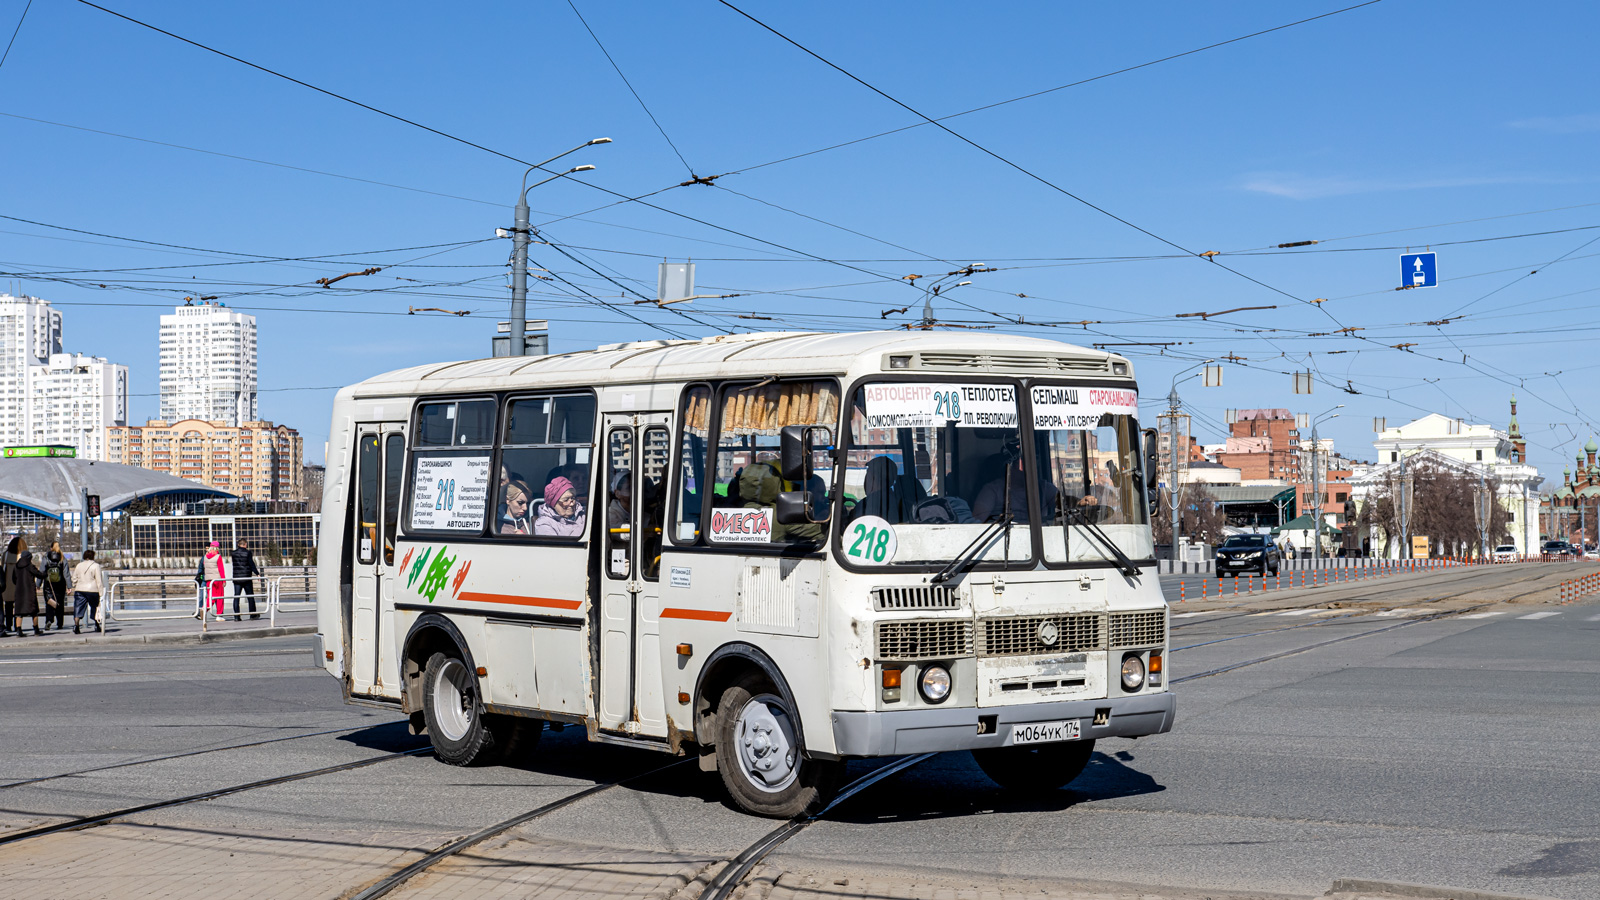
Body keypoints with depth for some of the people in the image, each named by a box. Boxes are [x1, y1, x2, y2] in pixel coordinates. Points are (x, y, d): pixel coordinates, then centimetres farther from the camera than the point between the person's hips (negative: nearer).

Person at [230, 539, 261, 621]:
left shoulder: (234, 553, 3)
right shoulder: (248, 553, -8)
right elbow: (251, 564, -10)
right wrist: (257, 573, -3)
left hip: (236, 578, 3)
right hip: (246, 578, -3)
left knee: (236, 597, 2)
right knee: (250, 596, 9)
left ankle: (236, 616, -4)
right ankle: (253, 614, 14)